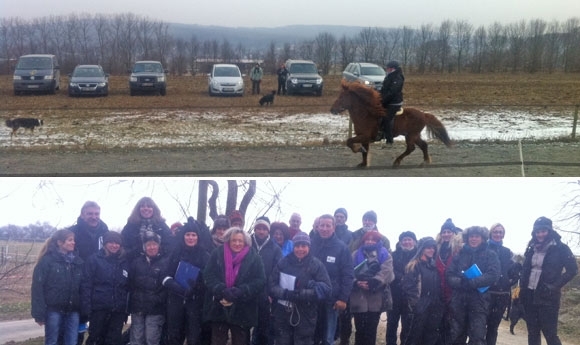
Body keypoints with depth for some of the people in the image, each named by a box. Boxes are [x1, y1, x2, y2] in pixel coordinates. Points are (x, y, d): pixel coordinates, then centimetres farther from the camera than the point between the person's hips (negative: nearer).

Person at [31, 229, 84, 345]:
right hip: (54, 309, -4)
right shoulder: (47, 260, -4)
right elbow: (38, 287, -8)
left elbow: (82, 287, 10)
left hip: (73, 310, 4)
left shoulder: (77, 261, 10)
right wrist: (39, 313, -13)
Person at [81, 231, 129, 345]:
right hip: (99, 308, -3)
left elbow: (128, 287, 10)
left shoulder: (125, 262, 9)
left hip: (118, 310, 3)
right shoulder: (94, 259, -2)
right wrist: (86, 308, -13)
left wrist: (127, 309, 5)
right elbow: (86, 285, -6)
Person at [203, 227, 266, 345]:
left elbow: (260, 281, -8)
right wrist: (222, 292, -21)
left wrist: (237, 294, -19)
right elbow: (208, 276, -4)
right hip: (218, 308, 1)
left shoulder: (254, 258, -2)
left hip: (242, 311, 0)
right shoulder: (217, 254, 1)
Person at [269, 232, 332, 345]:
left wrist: (301, 294, -24)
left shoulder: (316, 265, -3)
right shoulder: (283, 262, 3)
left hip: (305, 318, -2)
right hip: (282, 316, 2)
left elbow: (325, 289, -12)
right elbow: (271, 285, -1)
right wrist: (285, 293, -22)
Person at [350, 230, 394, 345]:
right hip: (359, 299, 1)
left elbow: (386, 273, -7)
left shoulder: (385, 255, 9)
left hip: (376, 300, -1)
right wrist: (356, 282, -20)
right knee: (360, 329, 4)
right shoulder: (356, 254, 14)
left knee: (371, 329, 4)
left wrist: (372, 283, -20)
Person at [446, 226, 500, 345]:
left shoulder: (490, 255, 5)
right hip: (458, 301, 3)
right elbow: (449, 274, 4)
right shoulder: (460, 254, 13)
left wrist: (470, 283, -20)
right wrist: (461, 282, -17)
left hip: (478, 301, -3)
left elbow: (493, 275, -11)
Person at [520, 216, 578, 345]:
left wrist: (555, 286, -13)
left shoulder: (560, 248, -7)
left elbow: (573, 270, -7)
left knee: (550, 334, -5)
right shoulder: (532, 248, 9)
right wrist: (522, 288, 7)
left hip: (548, 297, -5)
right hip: (529, 296, 5)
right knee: (532, 332, 11)